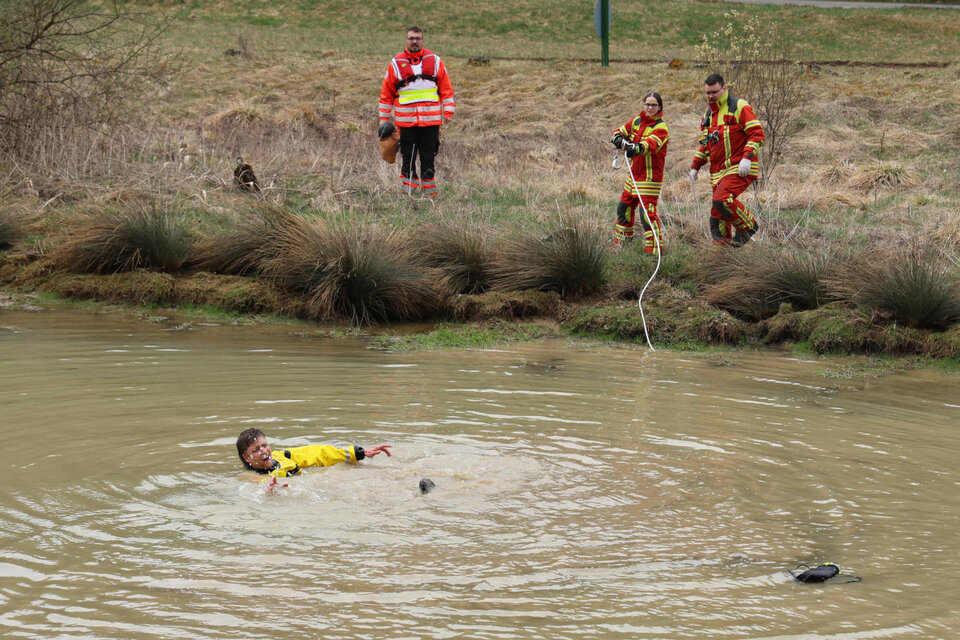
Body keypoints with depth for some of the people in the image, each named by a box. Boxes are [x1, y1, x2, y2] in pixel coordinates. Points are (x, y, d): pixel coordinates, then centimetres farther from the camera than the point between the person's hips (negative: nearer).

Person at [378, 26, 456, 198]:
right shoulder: (396, 63, 6)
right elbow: (386, 93, 9)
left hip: (431, 119, 0)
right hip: (406, 121, 0)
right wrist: (384, 118, 6)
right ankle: (408, 192, 9)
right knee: (408, 158, 2)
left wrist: (448, 112, 4)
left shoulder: (435, 61, 8)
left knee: (428, 156, 3)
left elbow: (446, 88, 10)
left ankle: (429, 190, 11)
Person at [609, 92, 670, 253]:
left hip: (650, 177, -8)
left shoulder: (661, 128, -13)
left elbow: (651, 143, -31)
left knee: (647, 212, -16)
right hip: (634, 173, 8)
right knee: (624, 207, 17)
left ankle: (654, 247, -11)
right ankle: (621, 241, 35)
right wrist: (619, 139, -13)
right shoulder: (637, 122, 8)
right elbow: (619, 133, 13)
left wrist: (637, 148, -51)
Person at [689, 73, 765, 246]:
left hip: (740, 169, -8)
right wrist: (695, 166, 22)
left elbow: (757, 134, -11)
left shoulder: (739, 107, -4)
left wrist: (747, 158, -23)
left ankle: (748, 226, -6)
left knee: (721, 199, -26)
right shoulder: (709, 114, 19)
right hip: (718, 172, 8)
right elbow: (705, 144, 31)